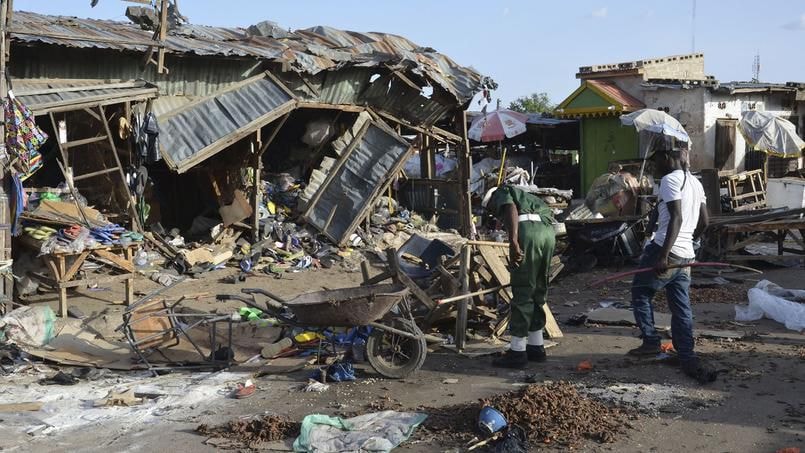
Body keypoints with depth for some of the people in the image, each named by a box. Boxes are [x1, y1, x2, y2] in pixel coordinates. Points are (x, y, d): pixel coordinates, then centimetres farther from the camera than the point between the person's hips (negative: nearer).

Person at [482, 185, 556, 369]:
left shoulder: (501, 193, 17)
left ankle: (517, 352, 2)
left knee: (522, 293, -2)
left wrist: (513, 242, -19)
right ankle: (536, 347, 26)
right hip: (548, 232, 8)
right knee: (538, 293, 18)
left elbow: (511, 210, -7)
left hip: (529, 229, -8)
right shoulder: (525, 197, 39)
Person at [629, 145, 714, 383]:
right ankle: (688, 360, 4)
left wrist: (663, 256, -25)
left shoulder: (670, 180, -11)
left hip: (666, 252, -8)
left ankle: (651, 342, 12)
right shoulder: (695, 183, 16)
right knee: (681, 308, 7)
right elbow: (704, 222, 18)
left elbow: (676, 219, -21)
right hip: (686, 257, 8)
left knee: (640, 293, 12)